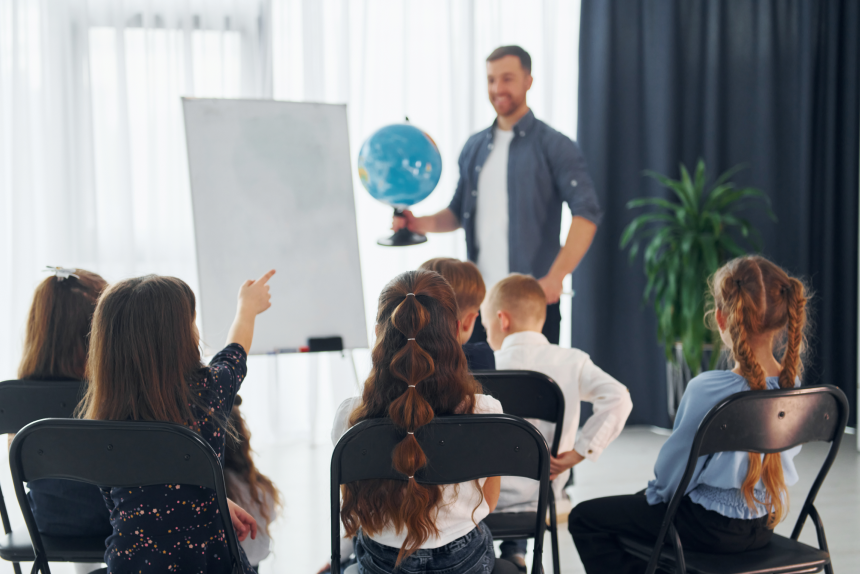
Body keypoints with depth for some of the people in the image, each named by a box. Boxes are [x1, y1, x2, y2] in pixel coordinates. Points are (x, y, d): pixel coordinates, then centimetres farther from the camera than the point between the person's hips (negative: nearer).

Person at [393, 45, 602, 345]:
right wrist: (420, 224, 1)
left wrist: (555, 276, -23)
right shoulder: (475, 147, 15)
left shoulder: (554, 146, -3)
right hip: (480, 296, 5)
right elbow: (459, 212, 22)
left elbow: (586, 213, -12)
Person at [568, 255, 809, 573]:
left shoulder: (707, 389, -28)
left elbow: (675, 467, -18)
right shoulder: (794, 385, -9)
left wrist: (657, 490, 5)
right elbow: (788, 450, 7)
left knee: (585, 518, 8)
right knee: (641, 498, 33)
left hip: (712, 528, -7)